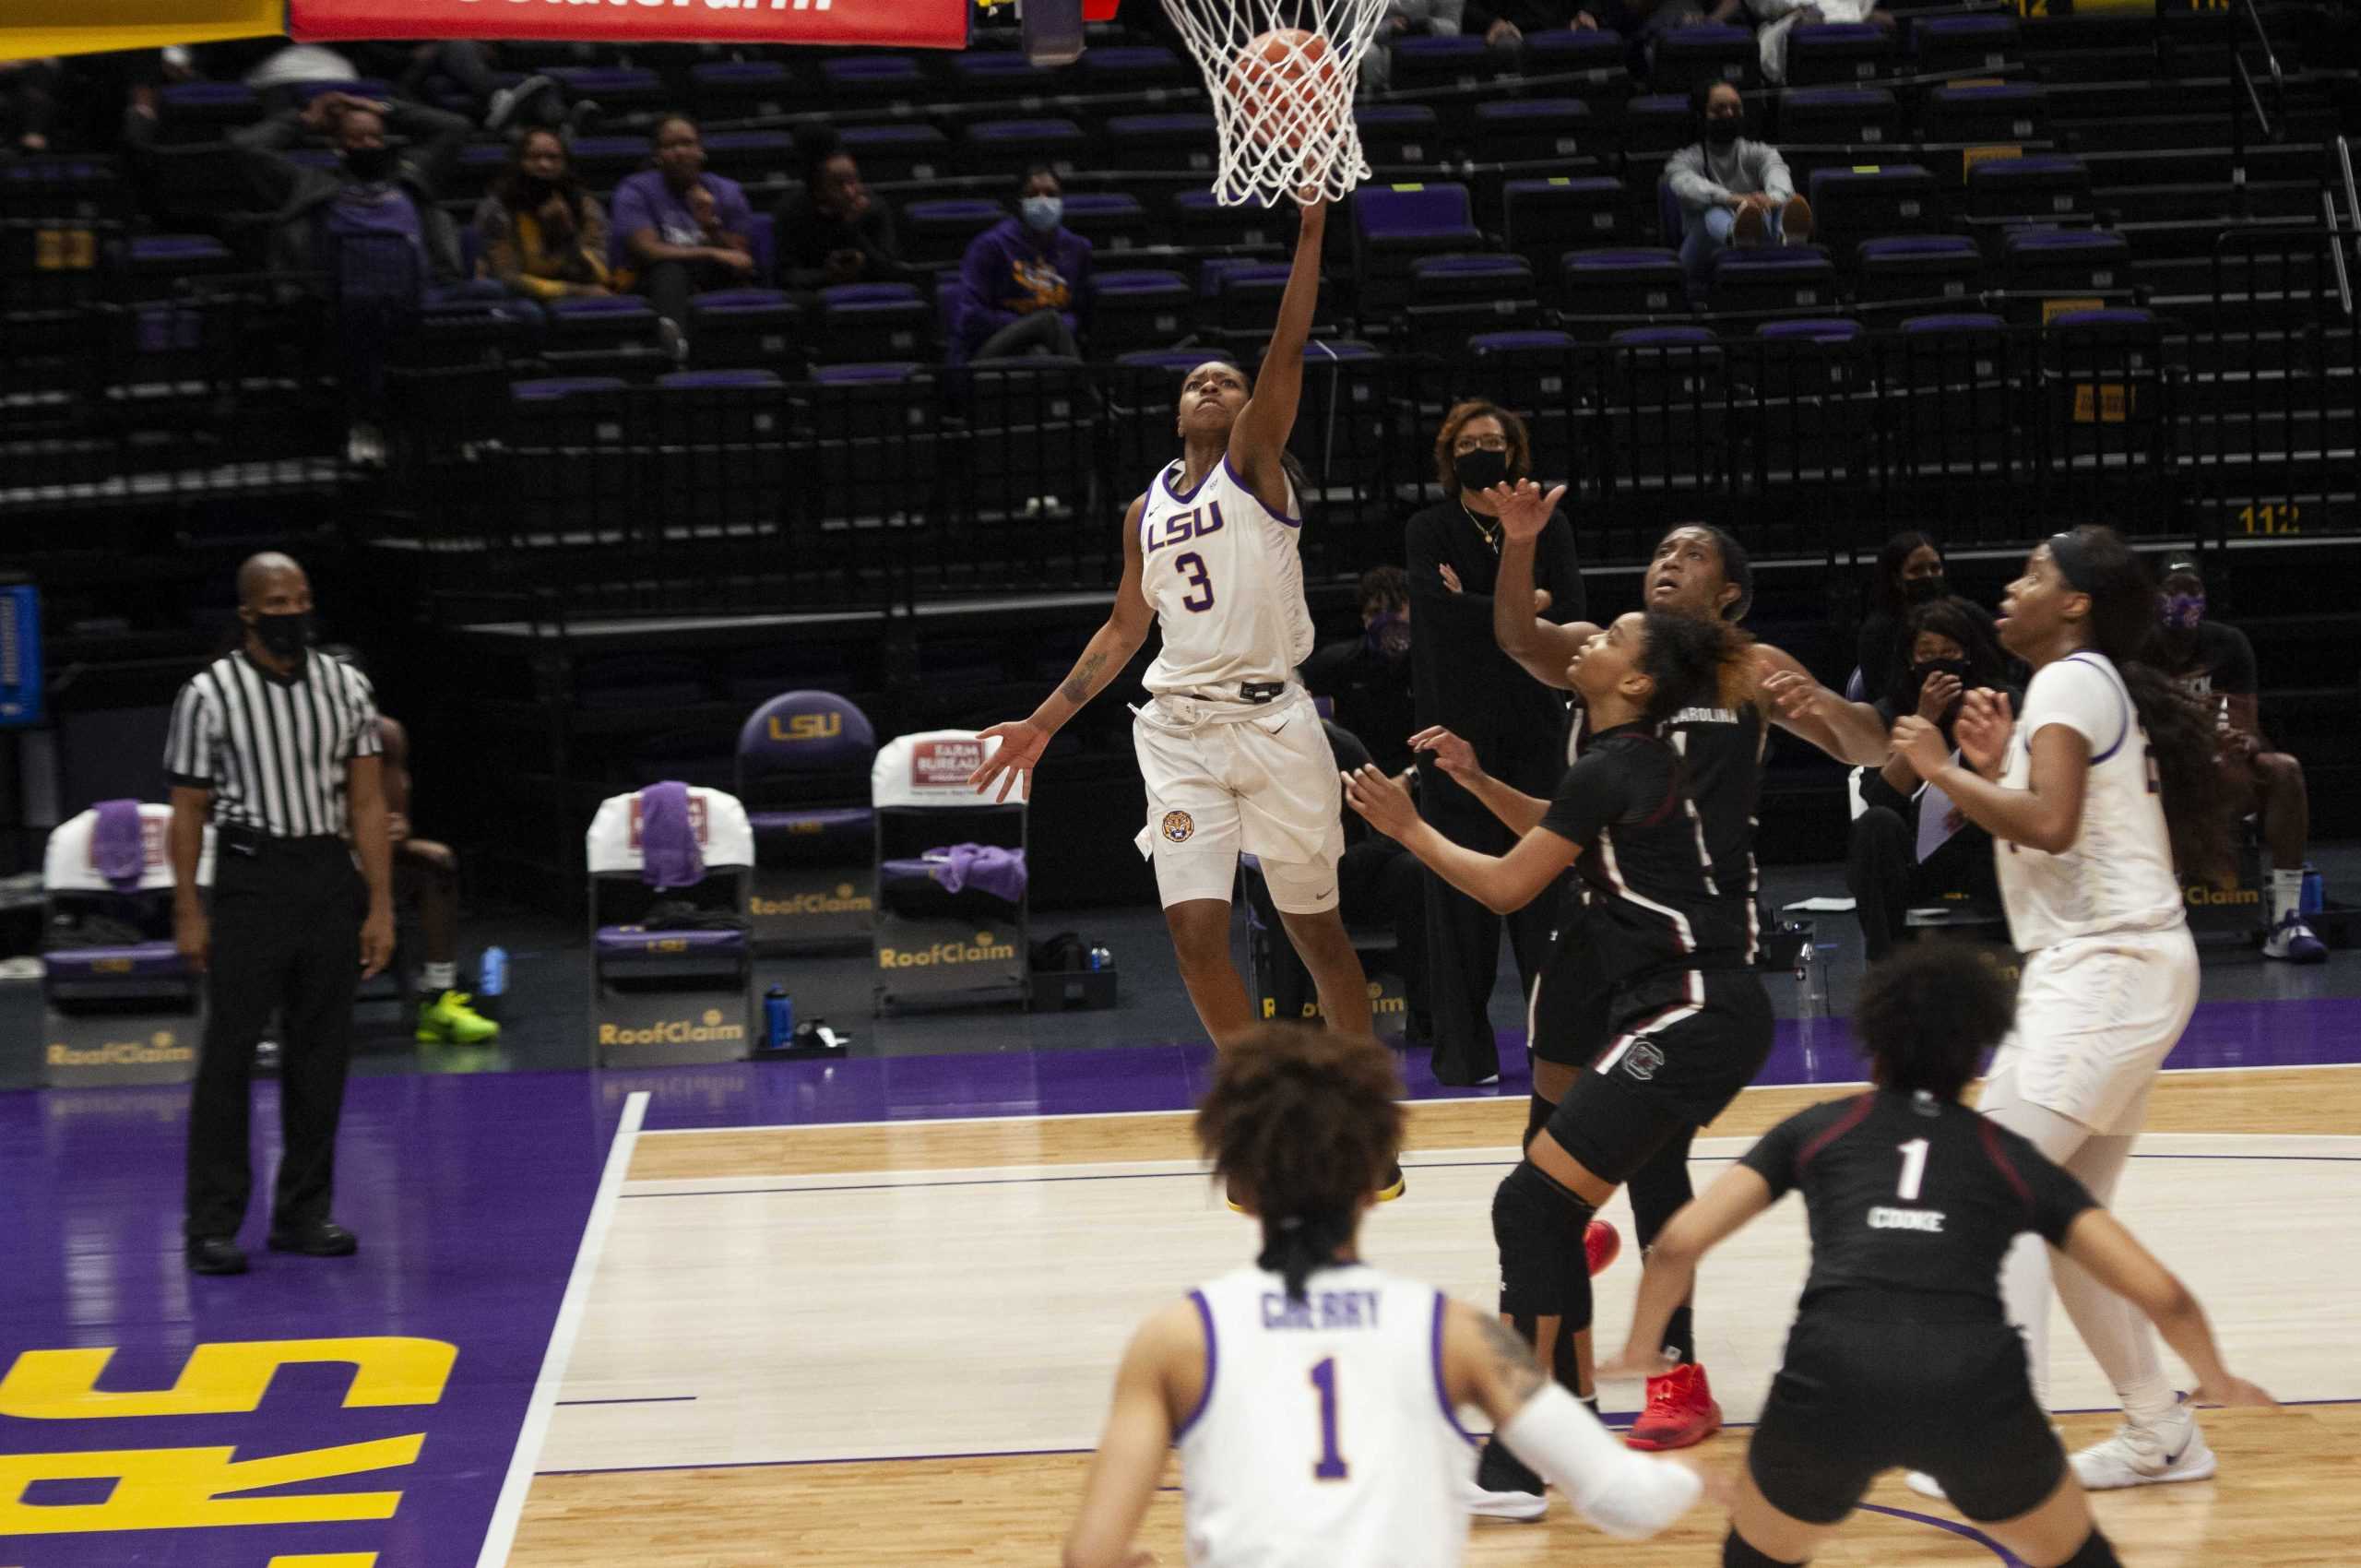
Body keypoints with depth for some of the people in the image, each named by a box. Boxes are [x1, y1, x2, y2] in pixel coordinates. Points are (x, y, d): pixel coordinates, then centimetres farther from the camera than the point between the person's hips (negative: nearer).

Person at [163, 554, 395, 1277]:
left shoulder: (345, 688, 5)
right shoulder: (209, 695, -4)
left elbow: (368, 803, 5)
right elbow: (188, 810, -2)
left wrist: (380, 906, 1)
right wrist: (188, 913, -6)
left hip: (330, 877, 4)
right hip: (251, 879, -4)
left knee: (321, 1052, 7)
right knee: (228, 1053, -5)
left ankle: (303, 1212, 17)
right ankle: (213, 1224, -1)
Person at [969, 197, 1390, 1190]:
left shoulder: (1255, 462, 2)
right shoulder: (1145, 511, 16)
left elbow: (1290, 350, -11)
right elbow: (1124, 630, 22)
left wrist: (1310, 233, -19)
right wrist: (1043, 722, 18)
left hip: (1271, 717, -4)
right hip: (1180, 727, 4)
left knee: (1315, 925, 5)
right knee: (1194, 927, -9)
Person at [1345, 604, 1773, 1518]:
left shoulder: (1612, 771, -13)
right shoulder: (1645, 760, 16)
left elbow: (1506, 887, -7)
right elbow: (1557, 836, 33)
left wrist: (1409, 830, 4)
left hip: (1689, 1020, -10)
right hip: (1710, 1012, 10)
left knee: (1533, 1204, -12)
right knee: (1555, 1205, 15)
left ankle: (1513, 1469, -13)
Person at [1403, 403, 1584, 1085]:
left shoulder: (1546, 526, 7)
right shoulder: (1428, 531, 3)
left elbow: (1570, 619, -3)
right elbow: (1439, 613, -13)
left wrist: (1479, 612, -9)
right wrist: (1524, 608, -11)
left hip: (1533, 727, 1)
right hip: (1456, 725, -1)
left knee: (1543, 884, -2)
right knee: (1460, 889, -2)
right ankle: (1464, 1049, 3)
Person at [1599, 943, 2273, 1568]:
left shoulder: (1815, 1130, 24)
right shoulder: (2016, 1161, 24)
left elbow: (1677, 1245, 15)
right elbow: (2162, 1295, 18)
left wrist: (1640, 1349, 34)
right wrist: (2216, 1379, 38)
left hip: (1831, 1380, 0)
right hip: (1975, 1385, 0)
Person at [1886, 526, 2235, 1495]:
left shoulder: (2069, 680, -9)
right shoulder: (2099, 687, 21)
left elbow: (2050, 823, -23)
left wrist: (1946, 771, -14)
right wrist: (1992, 767, 11)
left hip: (2103, 967, -11)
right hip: (2113, 968, 11)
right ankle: (2161, 1434, 19)